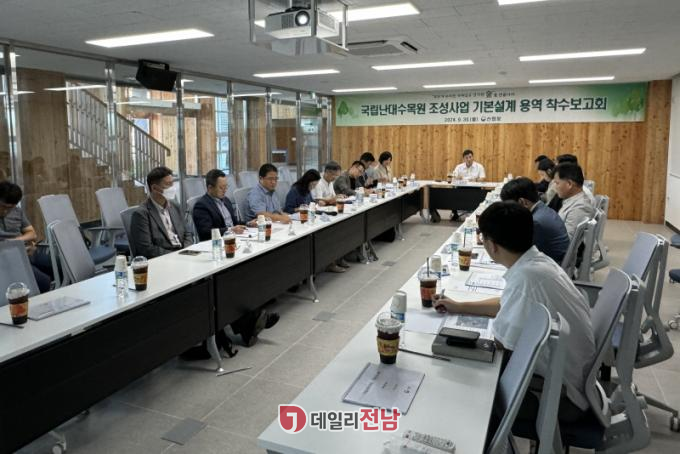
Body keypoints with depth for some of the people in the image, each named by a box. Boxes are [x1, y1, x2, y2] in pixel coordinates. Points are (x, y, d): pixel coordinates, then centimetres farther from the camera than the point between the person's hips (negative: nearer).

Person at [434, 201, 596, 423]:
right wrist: (459, 307, 17)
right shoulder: (536, 260, -5)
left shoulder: (527, 277, -33)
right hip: (569, 371, 7)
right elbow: (508, 304, 14)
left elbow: (503, 342, -20)